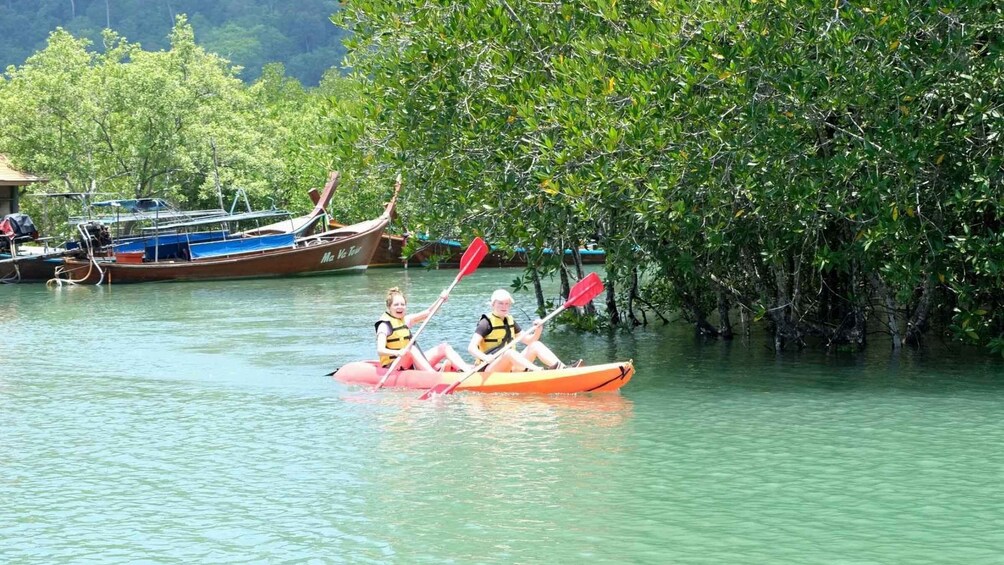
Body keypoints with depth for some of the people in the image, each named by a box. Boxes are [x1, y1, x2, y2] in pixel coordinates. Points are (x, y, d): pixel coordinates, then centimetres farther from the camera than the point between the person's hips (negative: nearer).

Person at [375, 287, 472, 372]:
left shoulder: (405, 320, 13)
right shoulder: (384, 325, -9)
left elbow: (428, 312, 10)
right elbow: (380, 350, -23)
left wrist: (441, 300, -8)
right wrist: (397, 353, -42)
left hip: (413, 365, 8)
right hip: (393, 366, -8)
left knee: (444, 347, -4)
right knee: (411, 349, -35)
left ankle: (467, 371, -26)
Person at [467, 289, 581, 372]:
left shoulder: (510, 321, 14)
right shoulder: (486, 322, -7)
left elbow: (529, 341, 15)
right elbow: (471, 348, -17)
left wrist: (538, 331, -6)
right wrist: (485, 358, -37)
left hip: (510, 368, 7)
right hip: (490, 369, -7)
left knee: (536, 345, -7)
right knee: (510, 353, -35)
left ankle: (563, 368, -29)